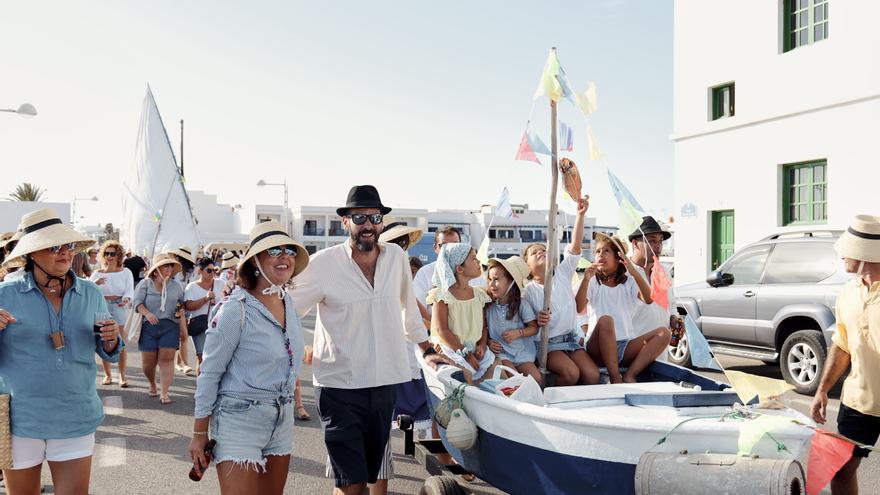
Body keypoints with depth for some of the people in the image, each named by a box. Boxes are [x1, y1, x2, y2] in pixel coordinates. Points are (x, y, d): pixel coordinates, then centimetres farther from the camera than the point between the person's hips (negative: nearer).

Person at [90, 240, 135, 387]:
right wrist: (95, 284, -17)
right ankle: (108, 375, 14)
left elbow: (129, 291, 0)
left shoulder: (125, 272, 8)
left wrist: (126, 299, -22)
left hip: (120, 308, -2)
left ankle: (122, 376, 1)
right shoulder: (97, 274, 11)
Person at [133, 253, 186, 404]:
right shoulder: (145, 284, 3)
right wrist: (147, 313, -25)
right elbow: (136, 301, -7)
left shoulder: (176, 285, 11)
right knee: (148, 361, 4)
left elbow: (183, 306, 15)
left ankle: (164, 393, -4)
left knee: (167, 359, -8)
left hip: (170, 326, 1)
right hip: (148, 326, -1)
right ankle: (152, 384, 33)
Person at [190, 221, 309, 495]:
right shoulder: (236, 309, -15)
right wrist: (199, 435, -9)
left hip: (282, 422, 7)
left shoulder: (289, 303, 5)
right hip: (240, 422, -7)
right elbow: (209, 374, -11)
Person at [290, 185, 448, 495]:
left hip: (384, 384, 4)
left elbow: (409, 307, 16)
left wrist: (426, 350, 19)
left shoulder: (396, 258, 3)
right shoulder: (324, 264, -9)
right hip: (339, 387, -4)